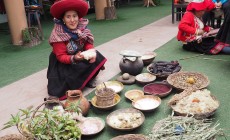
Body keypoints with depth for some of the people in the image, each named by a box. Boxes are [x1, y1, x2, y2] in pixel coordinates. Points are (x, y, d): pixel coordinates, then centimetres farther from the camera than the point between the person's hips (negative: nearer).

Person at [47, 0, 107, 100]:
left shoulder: (81, 26, -15)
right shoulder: (58, 34, -27)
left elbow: (88, 43, -7)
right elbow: (61, 56, -24)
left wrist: (91, 52, -28)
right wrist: (74, 58, -42)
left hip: (80, 57, 5)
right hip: (62, 64, -5)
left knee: (96, 58, -15)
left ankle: (86, 81, 4)